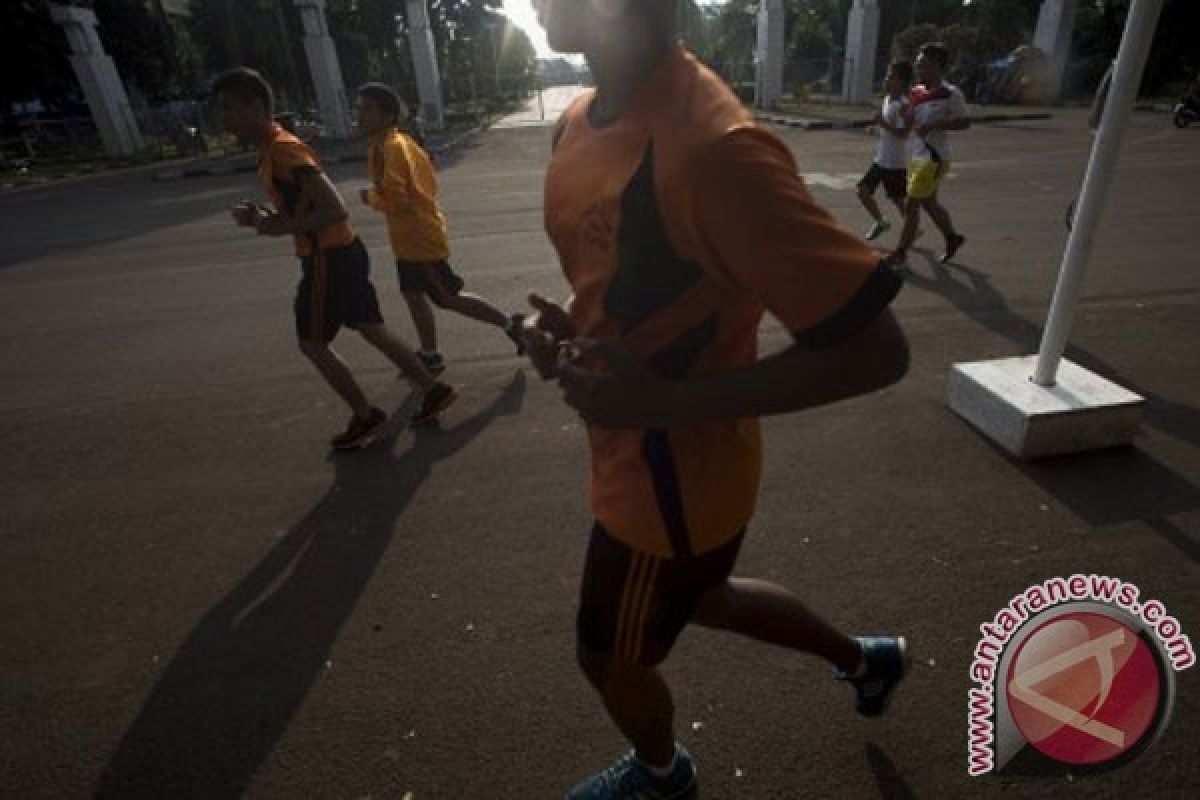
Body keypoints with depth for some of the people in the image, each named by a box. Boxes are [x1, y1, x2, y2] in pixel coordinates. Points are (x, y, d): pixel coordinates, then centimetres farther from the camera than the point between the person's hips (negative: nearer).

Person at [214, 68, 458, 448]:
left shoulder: (283, 150, -18)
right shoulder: (273, 149, 14)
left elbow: (335, 209, -27)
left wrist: (280, 227, -18)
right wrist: (263, 217, 5)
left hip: (328, 259, -9)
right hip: (343, 251, 9)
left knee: (312, 344, 5)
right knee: (374, 331, 14)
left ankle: (365, 416, 15)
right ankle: (434, 389, 20)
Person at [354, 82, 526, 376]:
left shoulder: (388, 147, -20)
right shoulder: (401, 141, 10)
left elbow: (394, 200, -27)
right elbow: (429, 181, 17)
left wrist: (370, 197, -9)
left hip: (419, 237, -10)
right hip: (413, 234, 10)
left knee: (449, 298, -2)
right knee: (413, 294, 16)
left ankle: (510, 323, 8)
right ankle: (430, 355, 27)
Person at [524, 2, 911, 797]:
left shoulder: (714, 150, -30)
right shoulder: (583, 122, 0)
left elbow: (877, 349, -27)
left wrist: (668, 401, -30)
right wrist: (564, 323, -5)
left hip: (673, 475, -8)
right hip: (644, 455, 9)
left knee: (611, 655, 19)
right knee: (701, 597, 32)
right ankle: (865, 658, 59)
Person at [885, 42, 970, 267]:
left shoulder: (950, 93, -13)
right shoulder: (916, 92, 8)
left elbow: (964, 123, -11)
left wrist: (934, 125, -22)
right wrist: (907, 114, -9)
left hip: (934, 158, -8)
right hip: (916, 156, 8)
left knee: (911, 205, -7)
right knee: (929, 203, 18)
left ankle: (900, 252, 2)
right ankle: (952, 237, 36)